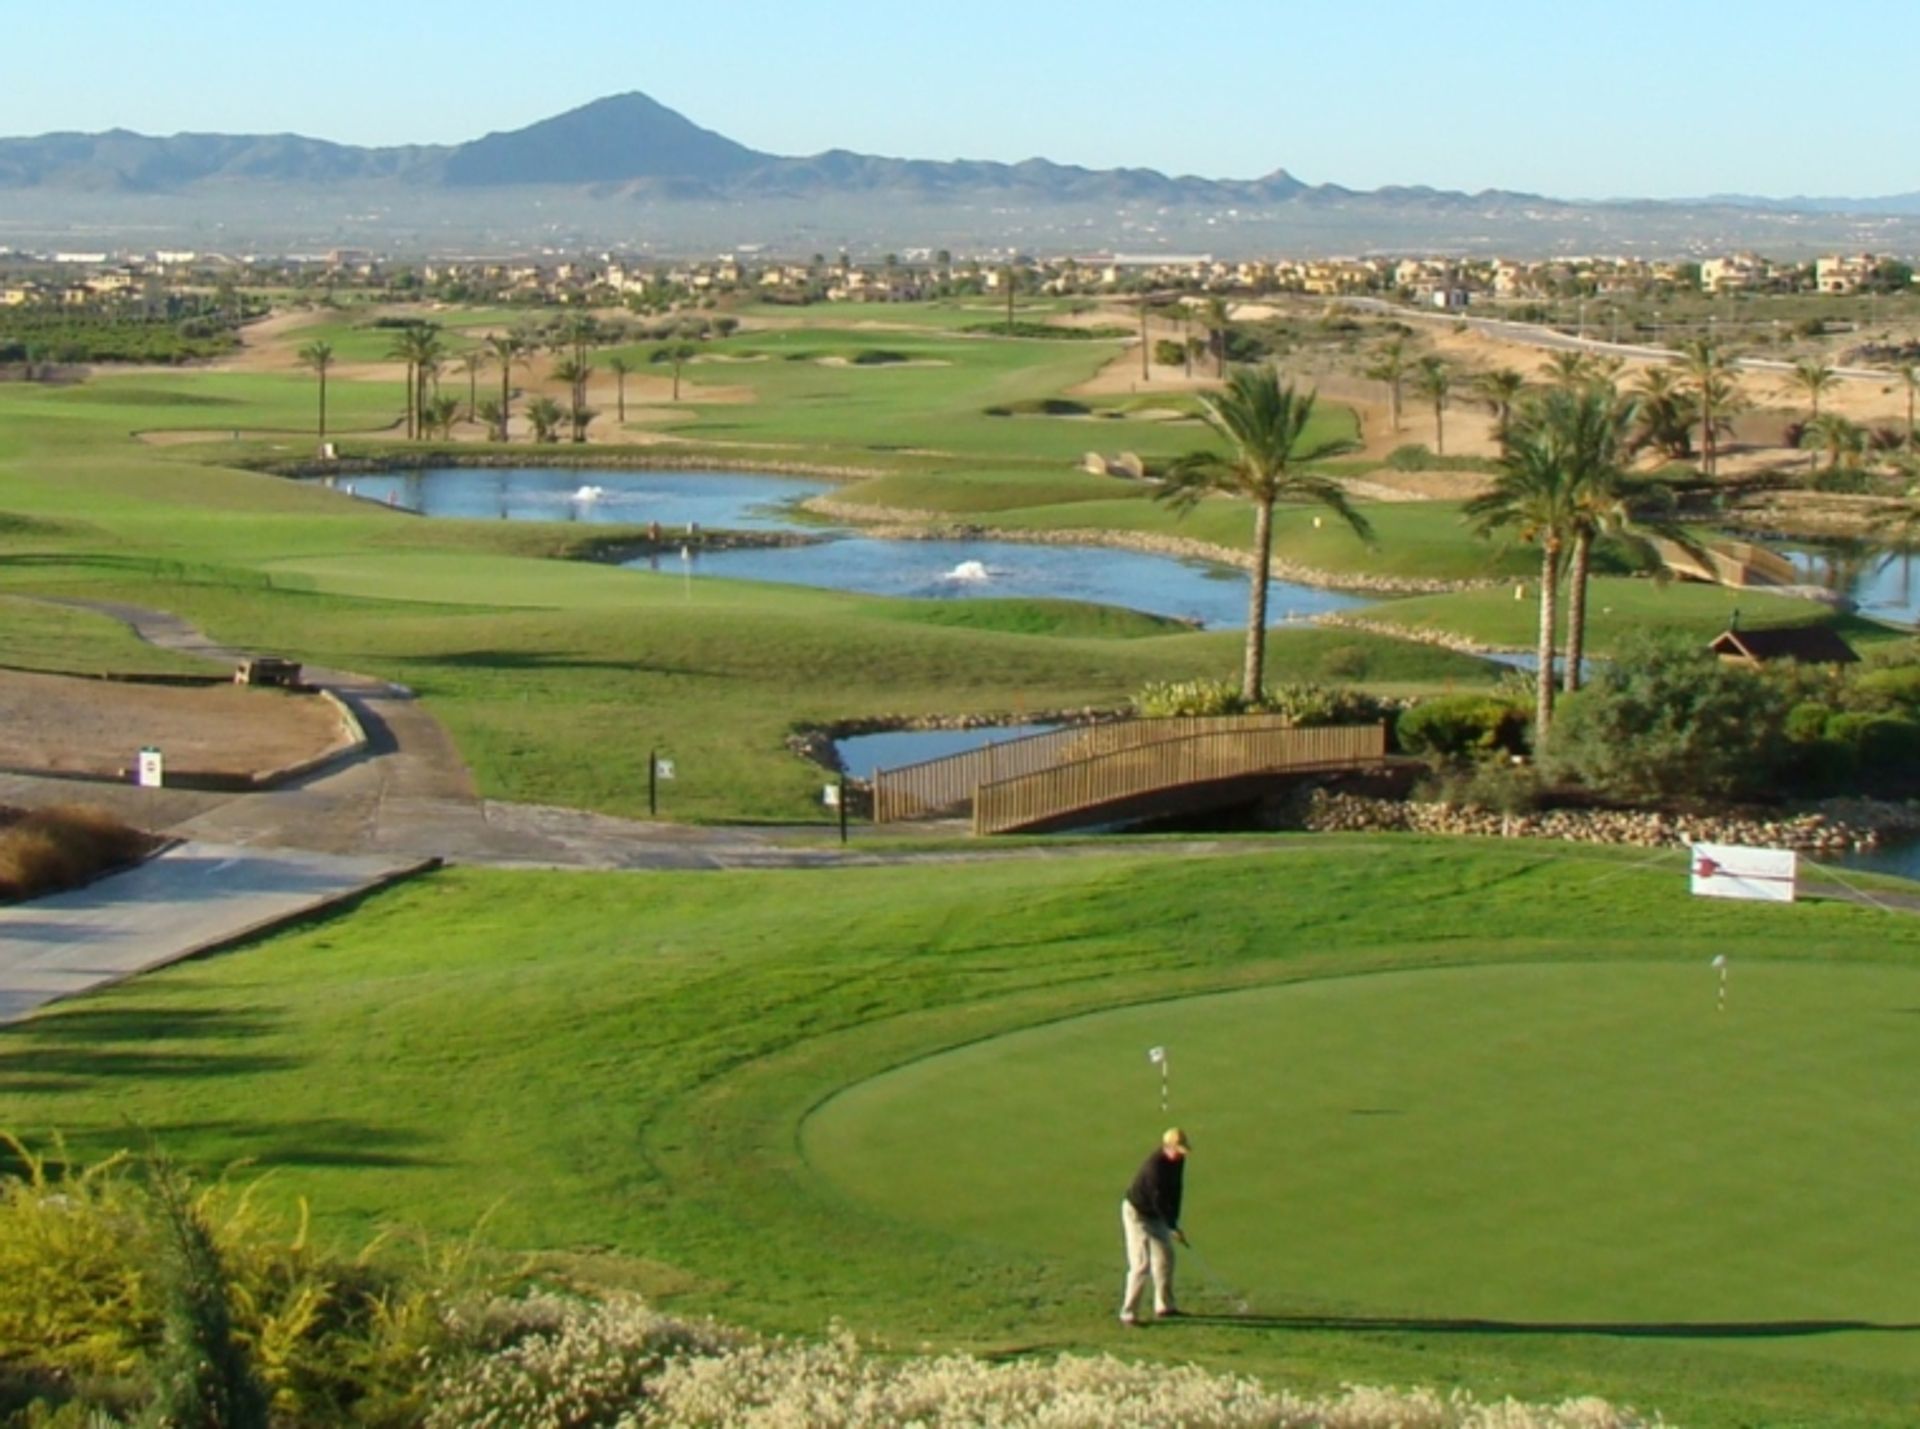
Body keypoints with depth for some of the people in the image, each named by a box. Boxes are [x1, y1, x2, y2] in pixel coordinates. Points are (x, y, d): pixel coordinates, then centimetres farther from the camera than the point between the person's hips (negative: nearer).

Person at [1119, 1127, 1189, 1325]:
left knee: (1165, 1257, 13)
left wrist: (1174, 1221, -3)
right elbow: (1158, 1200, -28)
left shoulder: (1178, 1161, -7)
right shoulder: (1154, 1166, -33)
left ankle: (1164, 1306, 27)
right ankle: (1128, 1313, -10)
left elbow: (1174, 1191, 1)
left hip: (1156, 1215, 9)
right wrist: (1173, 1227, -22)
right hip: (1136, 1213, -9)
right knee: (1141, 1264, -14)